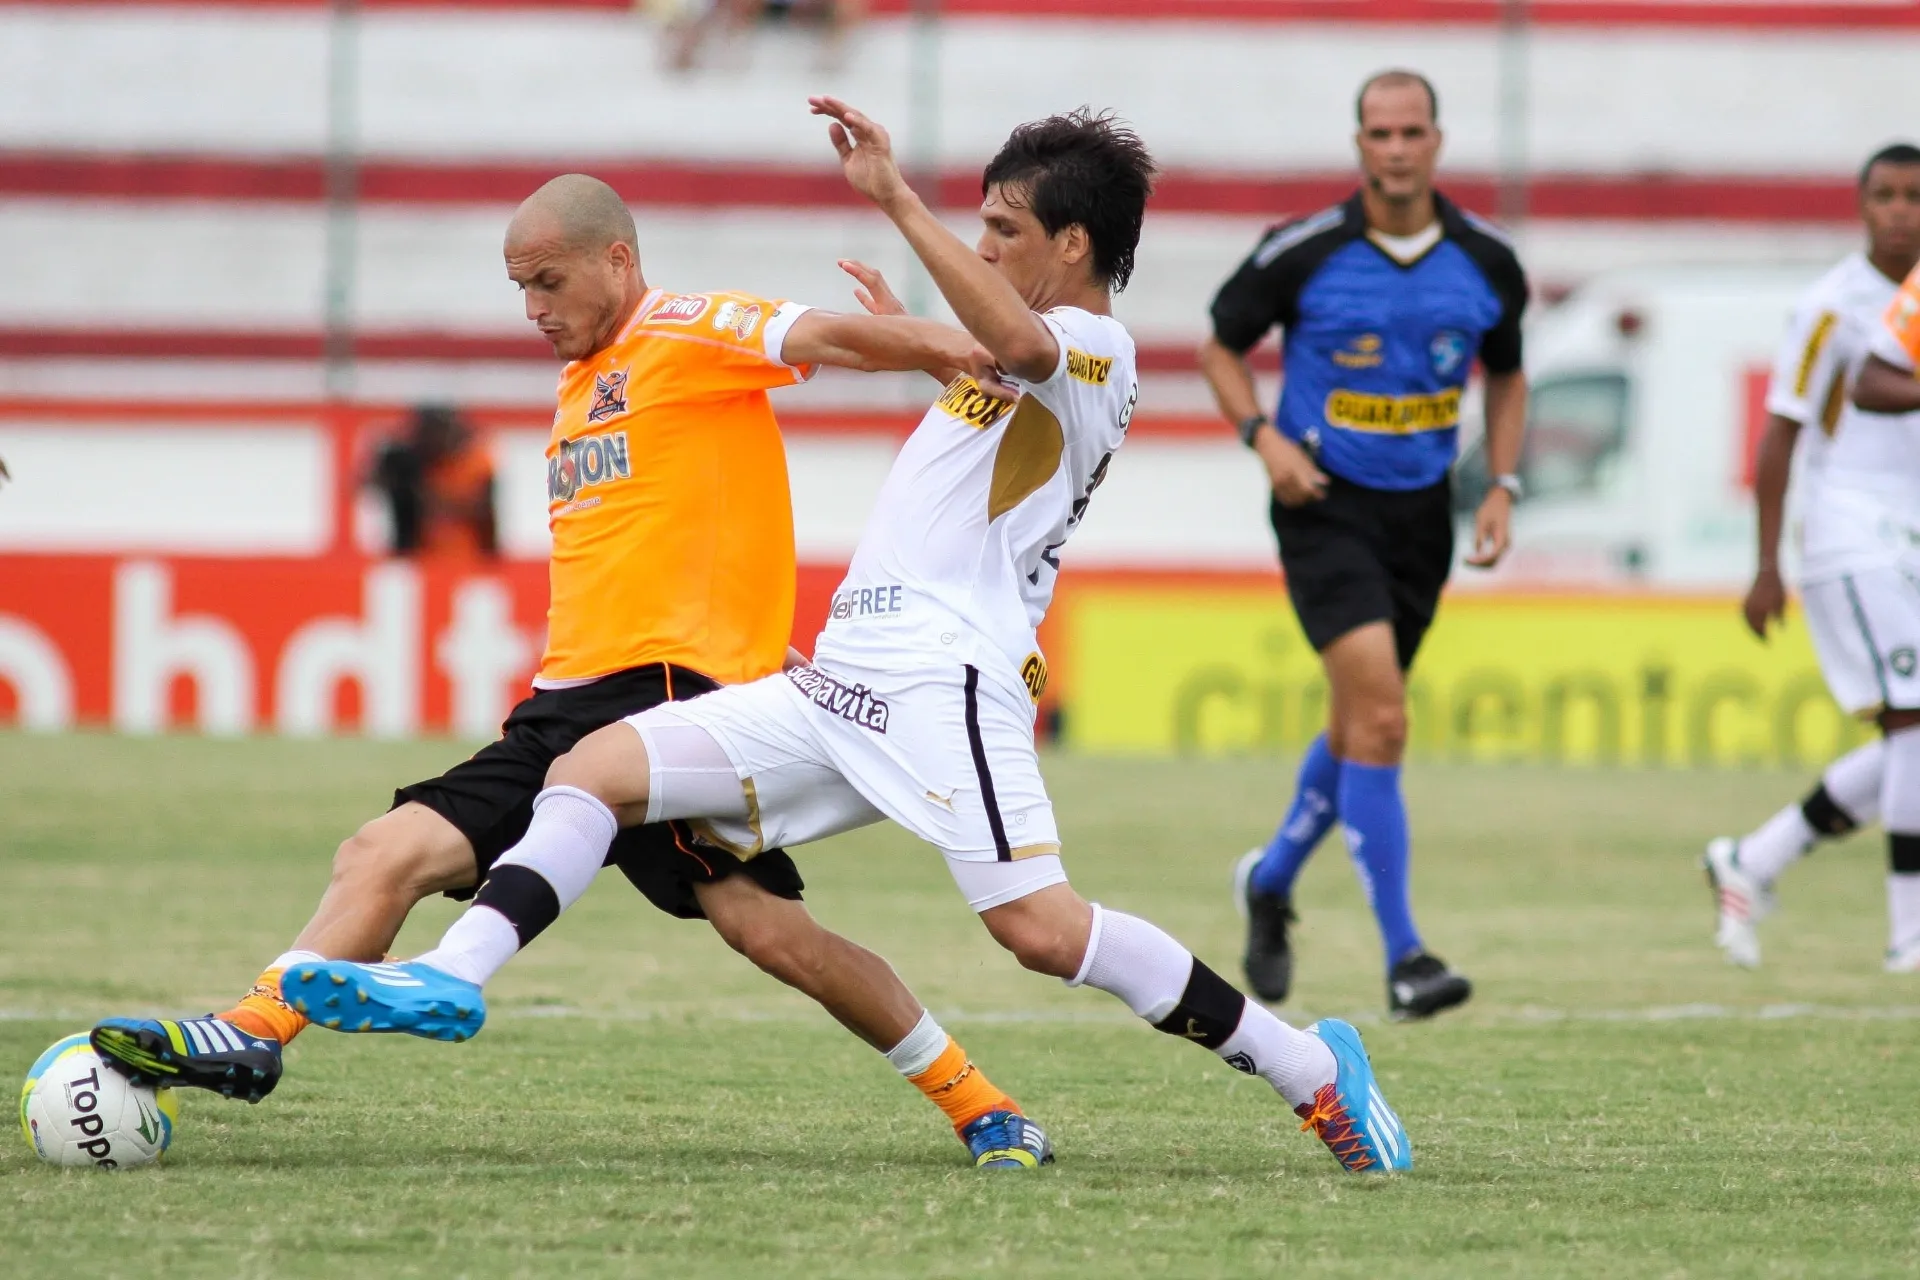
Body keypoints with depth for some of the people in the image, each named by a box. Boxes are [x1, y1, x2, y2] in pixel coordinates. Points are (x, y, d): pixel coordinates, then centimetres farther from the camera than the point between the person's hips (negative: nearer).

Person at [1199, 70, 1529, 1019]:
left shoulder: (1485, 262, -1)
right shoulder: (1303, 252, -11)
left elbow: (1506, 375, 16)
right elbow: (1223, 346, 4)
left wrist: (1502, 489, 5)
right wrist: (1264, 436, -12)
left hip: (1420, 514, 5)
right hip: (1326, 507, -5)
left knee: (1358, 727, 15)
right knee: (1380, 715, -19)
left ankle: (1271, 880, 43)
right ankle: (1402, 955, -17)